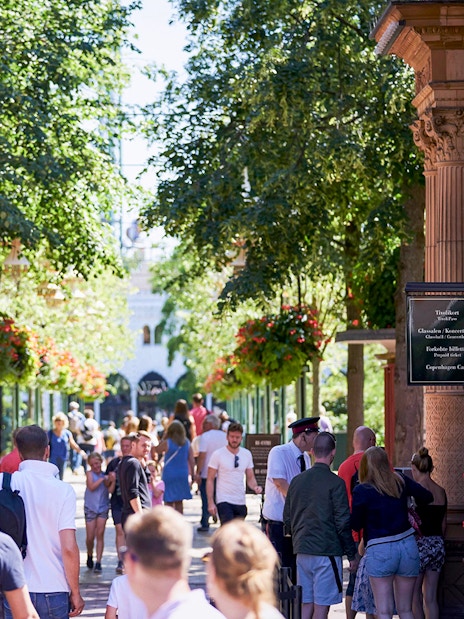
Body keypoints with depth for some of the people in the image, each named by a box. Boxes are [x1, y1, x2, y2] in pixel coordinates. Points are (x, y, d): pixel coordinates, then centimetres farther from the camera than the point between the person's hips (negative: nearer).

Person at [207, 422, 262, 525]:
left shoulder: (247, 454, 7)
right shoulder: (218, 455, -6)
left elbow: (250, 478, 12)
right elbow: (210, 480, -5)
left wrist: (255, 487, -12)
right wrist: (211, 503, -12)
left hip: (241, 502, 5)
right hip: (224, 501, -5)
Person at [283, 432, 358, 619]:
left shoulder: (297, 481, 7)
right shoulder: (335, 483, -10)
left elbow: (287, 520, 13)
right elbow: (343, 523, -11)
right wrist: (352, 555, -2)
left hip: (302, 551, 6)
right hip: (327, 552, -6)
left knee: (306, 604, 10)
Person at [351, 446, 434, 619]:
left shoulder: (361, 491, -8)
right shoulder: (401, 482, 4)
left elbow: (356, 525, -4)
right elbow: (427, 497, 14)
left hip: (379, 551, -4)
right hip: (408, 546, 4)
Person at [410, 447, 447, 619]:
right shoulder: (441, 492, 7)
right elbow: (443, 524, 14)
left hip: (420, 545, -6)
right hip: (438, 545, 6)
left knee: (414, 597, 1)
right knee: (431, 597, 10)